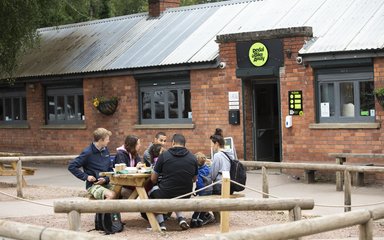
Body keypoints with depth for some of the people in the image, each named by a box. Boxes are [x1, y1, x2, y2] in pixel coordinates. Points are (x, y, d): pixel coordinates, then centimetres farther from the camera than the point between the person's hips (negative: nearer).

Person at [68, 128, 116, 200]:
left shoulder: (105, 150, 9)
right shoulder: (88, 152, -10)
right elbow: (71, 166, -9)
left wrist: (106, 179, -3)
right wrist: (86, 177, -13)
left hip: (106, 183, 6)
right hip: (93, 185, -6)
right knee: (111, 195, -33)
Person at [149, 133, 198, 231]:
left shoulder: (164, 155, -8)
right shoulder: (192, 158, -1)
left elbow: (153, 179, -2)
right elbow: (194, 179, 12)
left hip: (166, 195, -3)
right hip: (185, 196, 3)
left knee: (152, 191, 30)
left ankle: (161, 223, 18)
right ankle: (181, 218, 16)